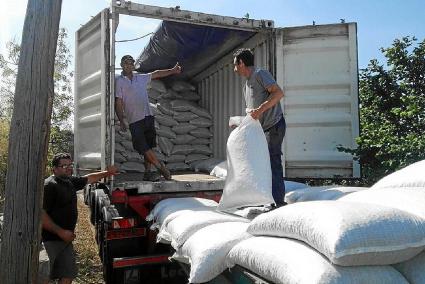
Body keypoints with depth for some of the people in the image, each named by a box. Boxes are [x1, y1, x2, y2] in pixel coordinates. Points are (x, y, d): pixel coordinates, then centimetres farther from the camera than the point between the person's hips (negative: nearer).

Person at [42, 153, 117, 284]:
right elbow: (41, 214, -22)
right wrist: (61, 232, -22)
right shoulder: (49, 185, -16)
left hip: (66, 239, 9)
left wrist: (106, 173, 29)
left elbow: (89, 178, 29)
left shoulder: (70, 181, 10)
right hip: (50, 241, -8)